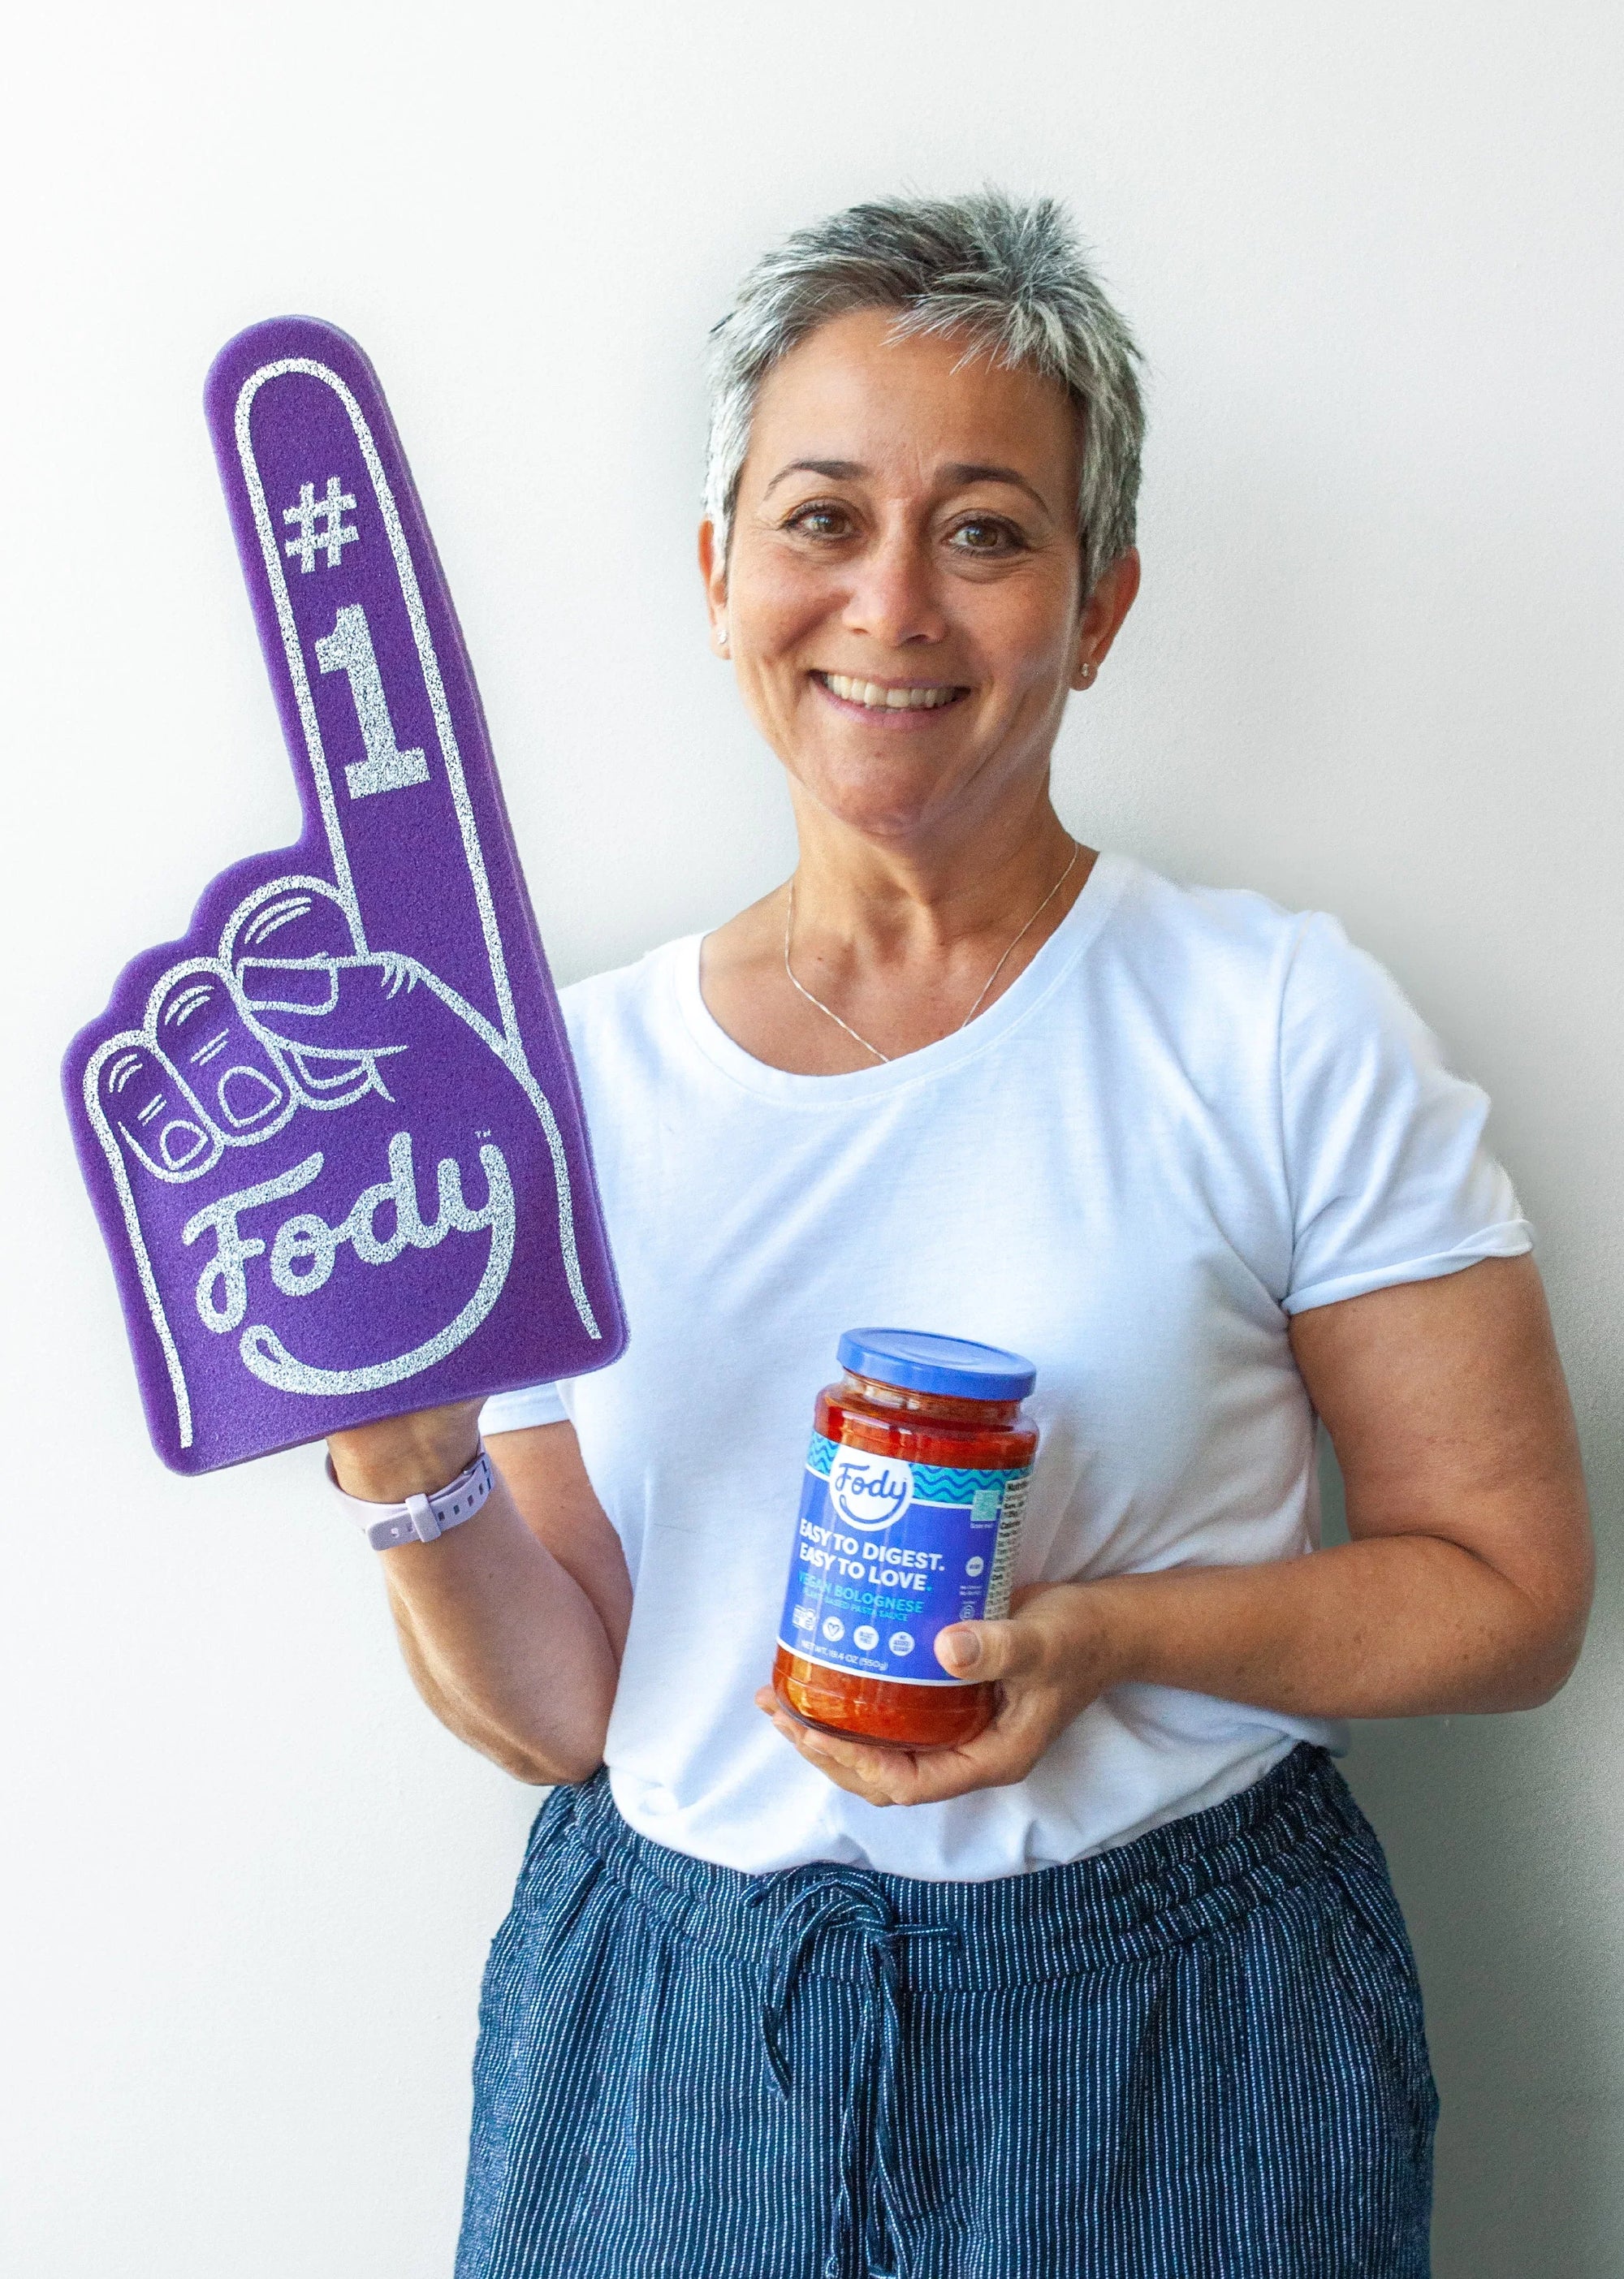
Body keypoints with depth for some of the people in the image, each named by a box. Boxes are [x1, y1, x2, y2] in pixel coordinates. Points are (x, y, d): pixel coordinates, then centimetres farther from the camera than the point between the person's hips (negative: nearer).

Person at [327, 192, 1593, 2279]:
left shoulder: (1282, 1026, -11)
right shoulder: (580, 1079, -3)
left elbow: (1510, 1584, -6)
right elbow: (558, 1711, 1)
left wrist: (1112, 1634, -20)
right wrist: (409, 1480, -18)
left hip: (1170, 2047, -2)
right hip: (673, 2037, 3)